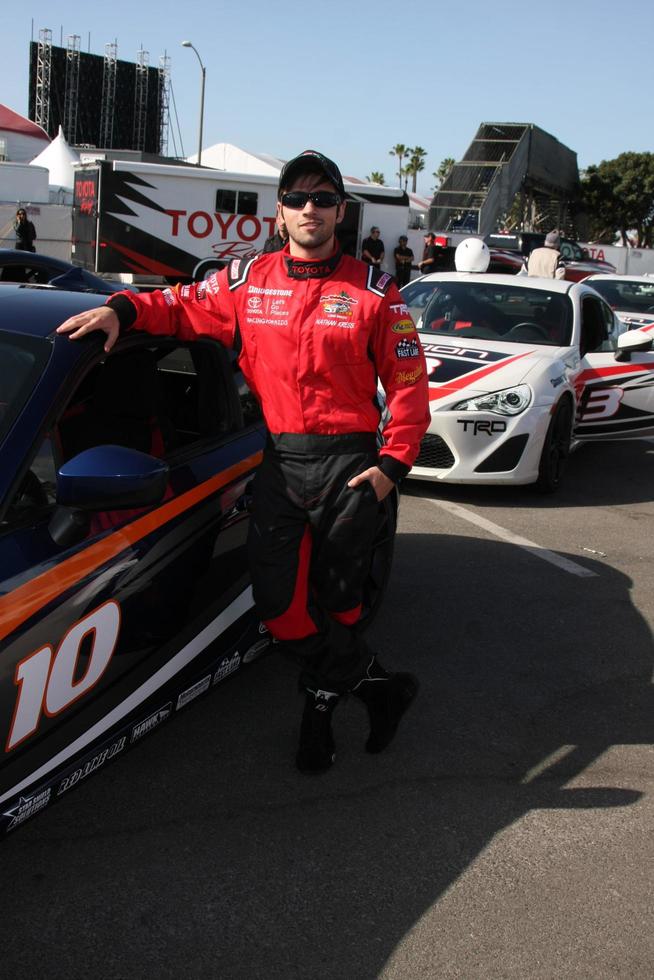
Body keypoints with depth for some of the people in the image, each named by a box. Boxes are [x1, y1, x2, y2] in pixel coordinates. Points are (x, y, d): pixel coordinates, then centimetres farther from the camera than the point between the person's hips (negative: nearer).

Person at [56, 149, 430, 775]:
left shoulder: (372, 291, 0)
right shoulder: (249, 281, 8)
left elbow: (408, 382, 0)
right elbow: (184, 306, 14)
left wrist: (393, 464, -8)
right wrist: (123, 309, -6)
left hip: (347, 462, -2)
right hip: (277, 461, 3)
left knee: (334, 600, 6)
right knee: (278, 602, -3)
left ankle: (322, 706, 28)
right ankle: (376, 685, 15)